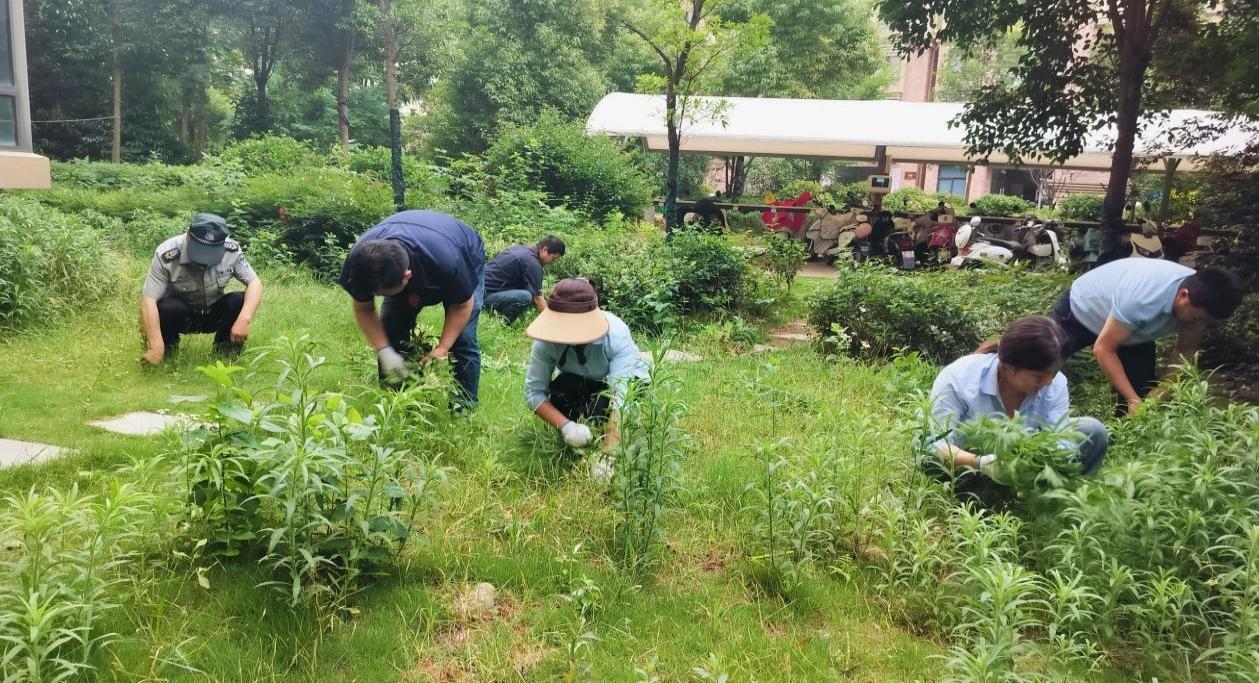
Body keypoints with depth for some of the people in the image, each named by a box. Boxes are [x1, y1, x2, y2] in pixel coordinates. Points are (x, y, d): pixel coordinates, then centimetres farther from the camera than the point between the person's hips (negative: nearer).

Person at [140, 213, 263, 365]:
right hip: (180, 314, -2)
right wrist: (156, 348, -41)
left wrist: (244, 319, -38)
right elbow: (148, 300, -32)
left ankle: (226, 354, -3)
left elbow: (255, 283, -19)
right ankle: (169, 351, -2)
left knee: (240, 301, -27)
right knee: (165, 308, -35)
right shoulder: (166, 255, -29)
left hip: (214, 314, 2)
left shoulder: (232, 250, -22)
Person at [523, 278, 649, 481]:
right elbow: (533, 391, -26)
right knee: (559, 388, -32)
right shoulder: (546, 341, -30)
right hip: (577, 385, 2)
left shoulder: (616, 336, -38)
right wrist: (566, 425, -43)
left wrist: (608, 455, -54)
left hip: (625, 380, -2)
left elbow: (621, 397, -45)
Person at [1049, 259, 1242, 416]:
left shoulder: (1200, 299, -24)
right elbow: (1104, 349, -34)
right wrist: (1133, 400, -36)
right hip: (1080, 307, -6)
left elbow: (1186, 351, -7)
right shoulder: (1142, 298, -44)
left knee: (1142, 390, 0)